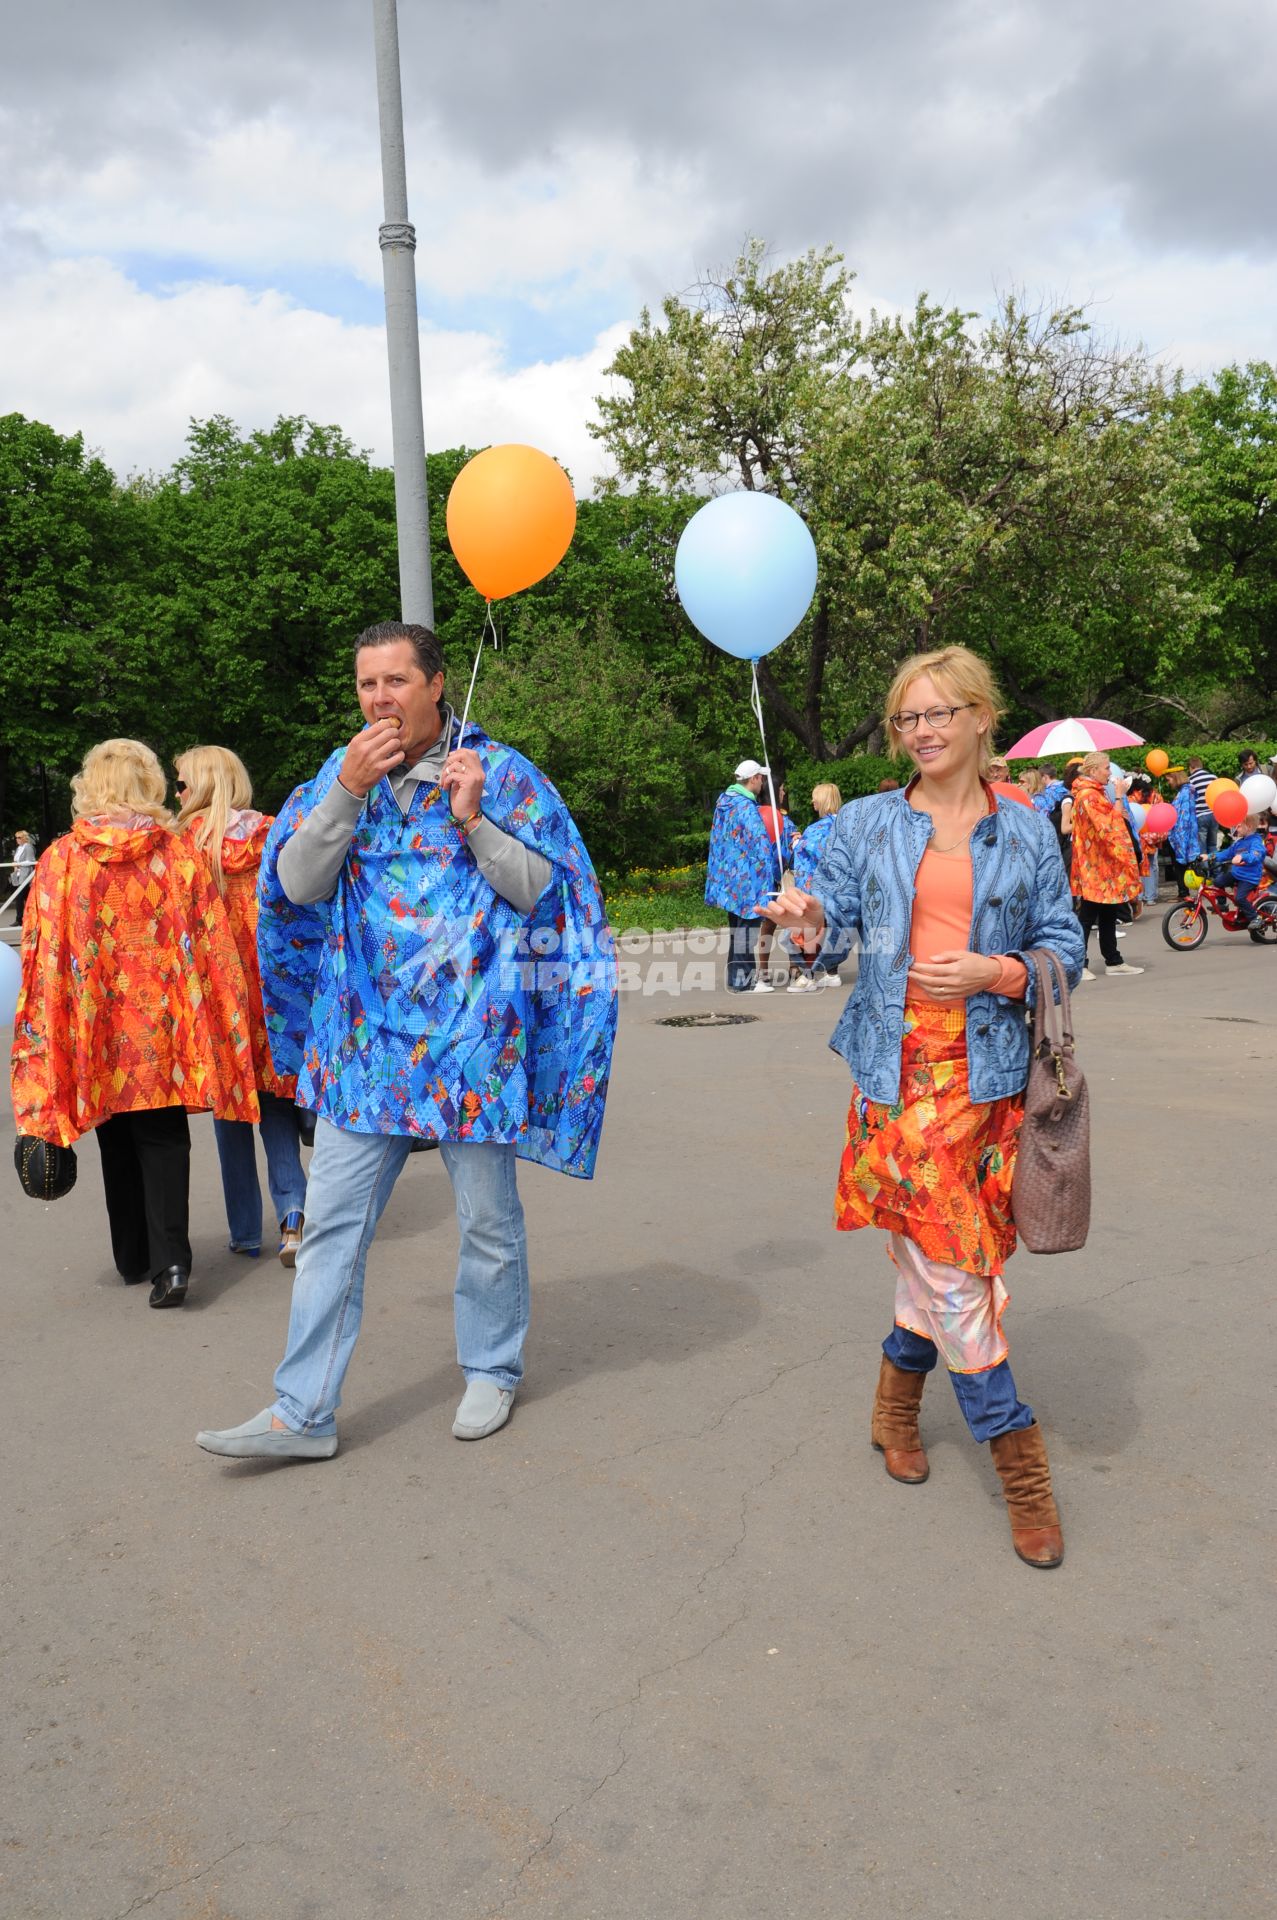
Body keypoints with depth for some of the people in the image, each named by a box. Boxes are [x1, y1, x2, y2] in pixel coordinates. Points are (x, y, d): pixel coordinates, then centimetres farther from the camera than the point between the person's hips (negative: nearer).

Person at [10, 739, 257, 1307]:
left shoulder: (60, 859, -5)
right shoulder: (179, 854, -3)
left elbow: (41, 956, -2)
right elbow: (213, 945, -2)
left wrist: (42, 1037, 5)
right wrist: (223, 1024, 6)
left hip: (94, 1028, 1)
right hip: (163, 1026, 0)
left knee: (117, 1143, 15)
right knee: (163, 1138, 6)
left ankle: (133, 1259, 26)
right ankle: (169, 1259, -8)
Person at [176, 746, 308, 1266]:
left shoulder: (190, 839, -4)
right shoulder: (272, 835, 4)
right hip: (275, 983, 2)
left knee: (230, 1108, 8)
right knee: (276, 1105, 11)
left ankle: (246, 1233, 14)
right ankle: (292, 1207, -8)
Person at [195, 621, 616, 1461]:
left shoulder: (500, 772, -3)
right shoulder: (342, 772, 7)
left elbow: (541, 889, -5)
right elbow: (298, 886, -1)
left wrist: (474, 819, -17)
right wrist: (347, 790, -12)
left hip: (472, 1036, -3)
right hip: (365, 1035, 3)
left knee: (489, 1218, 9)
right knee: (333, 1223, 4)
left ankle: (492, 1372, 30)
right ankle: (304, 1412, 13)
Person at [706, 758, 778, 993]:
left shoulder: (724, 801, 10)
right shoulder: (746, 807, -17)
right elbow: (762, 843, -18)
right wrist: (774, 873, -8)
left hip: (728, 875, 9)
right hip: (747, 877, -9)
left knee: (738, 926, 16)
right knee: (747, 926, -4)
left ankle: (737, 975, 23)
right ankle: (741, 980, -1)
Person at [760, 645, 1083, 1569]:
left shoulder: (1027, 833, 8)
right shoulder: (868, 823, 8)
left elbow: (1064, 947, 7)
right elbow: (834, 897, -6)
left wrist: (996, 972, -12)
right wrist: (808, 916, -29)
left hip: (988, 1067, 1)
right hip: (899, 1066, -1)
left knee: (939, 1250, 8)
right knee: (946, 1254, -5)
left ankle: (899, 1396, 34)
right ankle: (1016, 1449, 9)